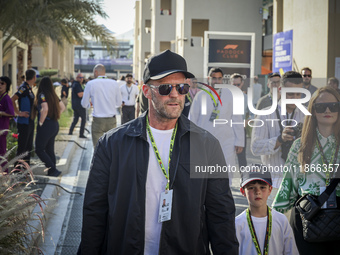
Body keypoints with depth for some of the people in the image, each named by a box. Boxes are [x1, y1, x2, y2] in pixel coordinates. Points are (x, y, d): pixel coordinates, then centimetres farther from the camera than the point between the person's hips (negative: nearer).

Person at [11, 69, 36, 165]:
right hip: (24, 122, -9)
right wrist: (18, 113, -21)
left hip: (30, 122, 9)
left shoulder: (29, 88, 12)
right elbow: (12, 100, -25)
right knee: (22, 147, -5)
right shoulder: (24, 88, -16)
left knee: (28, 147, 14)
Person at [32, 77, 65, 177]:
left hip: (45, 126, -8)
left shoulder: (42, 95, -13)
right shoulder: (54, 95, 8)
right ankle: (52, 172, 15)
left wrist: (41, 122, -16)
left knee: (39, 150, -1)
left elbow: (45, 109, -28)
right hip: (55, 125, 8)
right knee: (50, 150, 14)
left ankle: (53, 170, -9)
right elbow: (62, 107, 19)